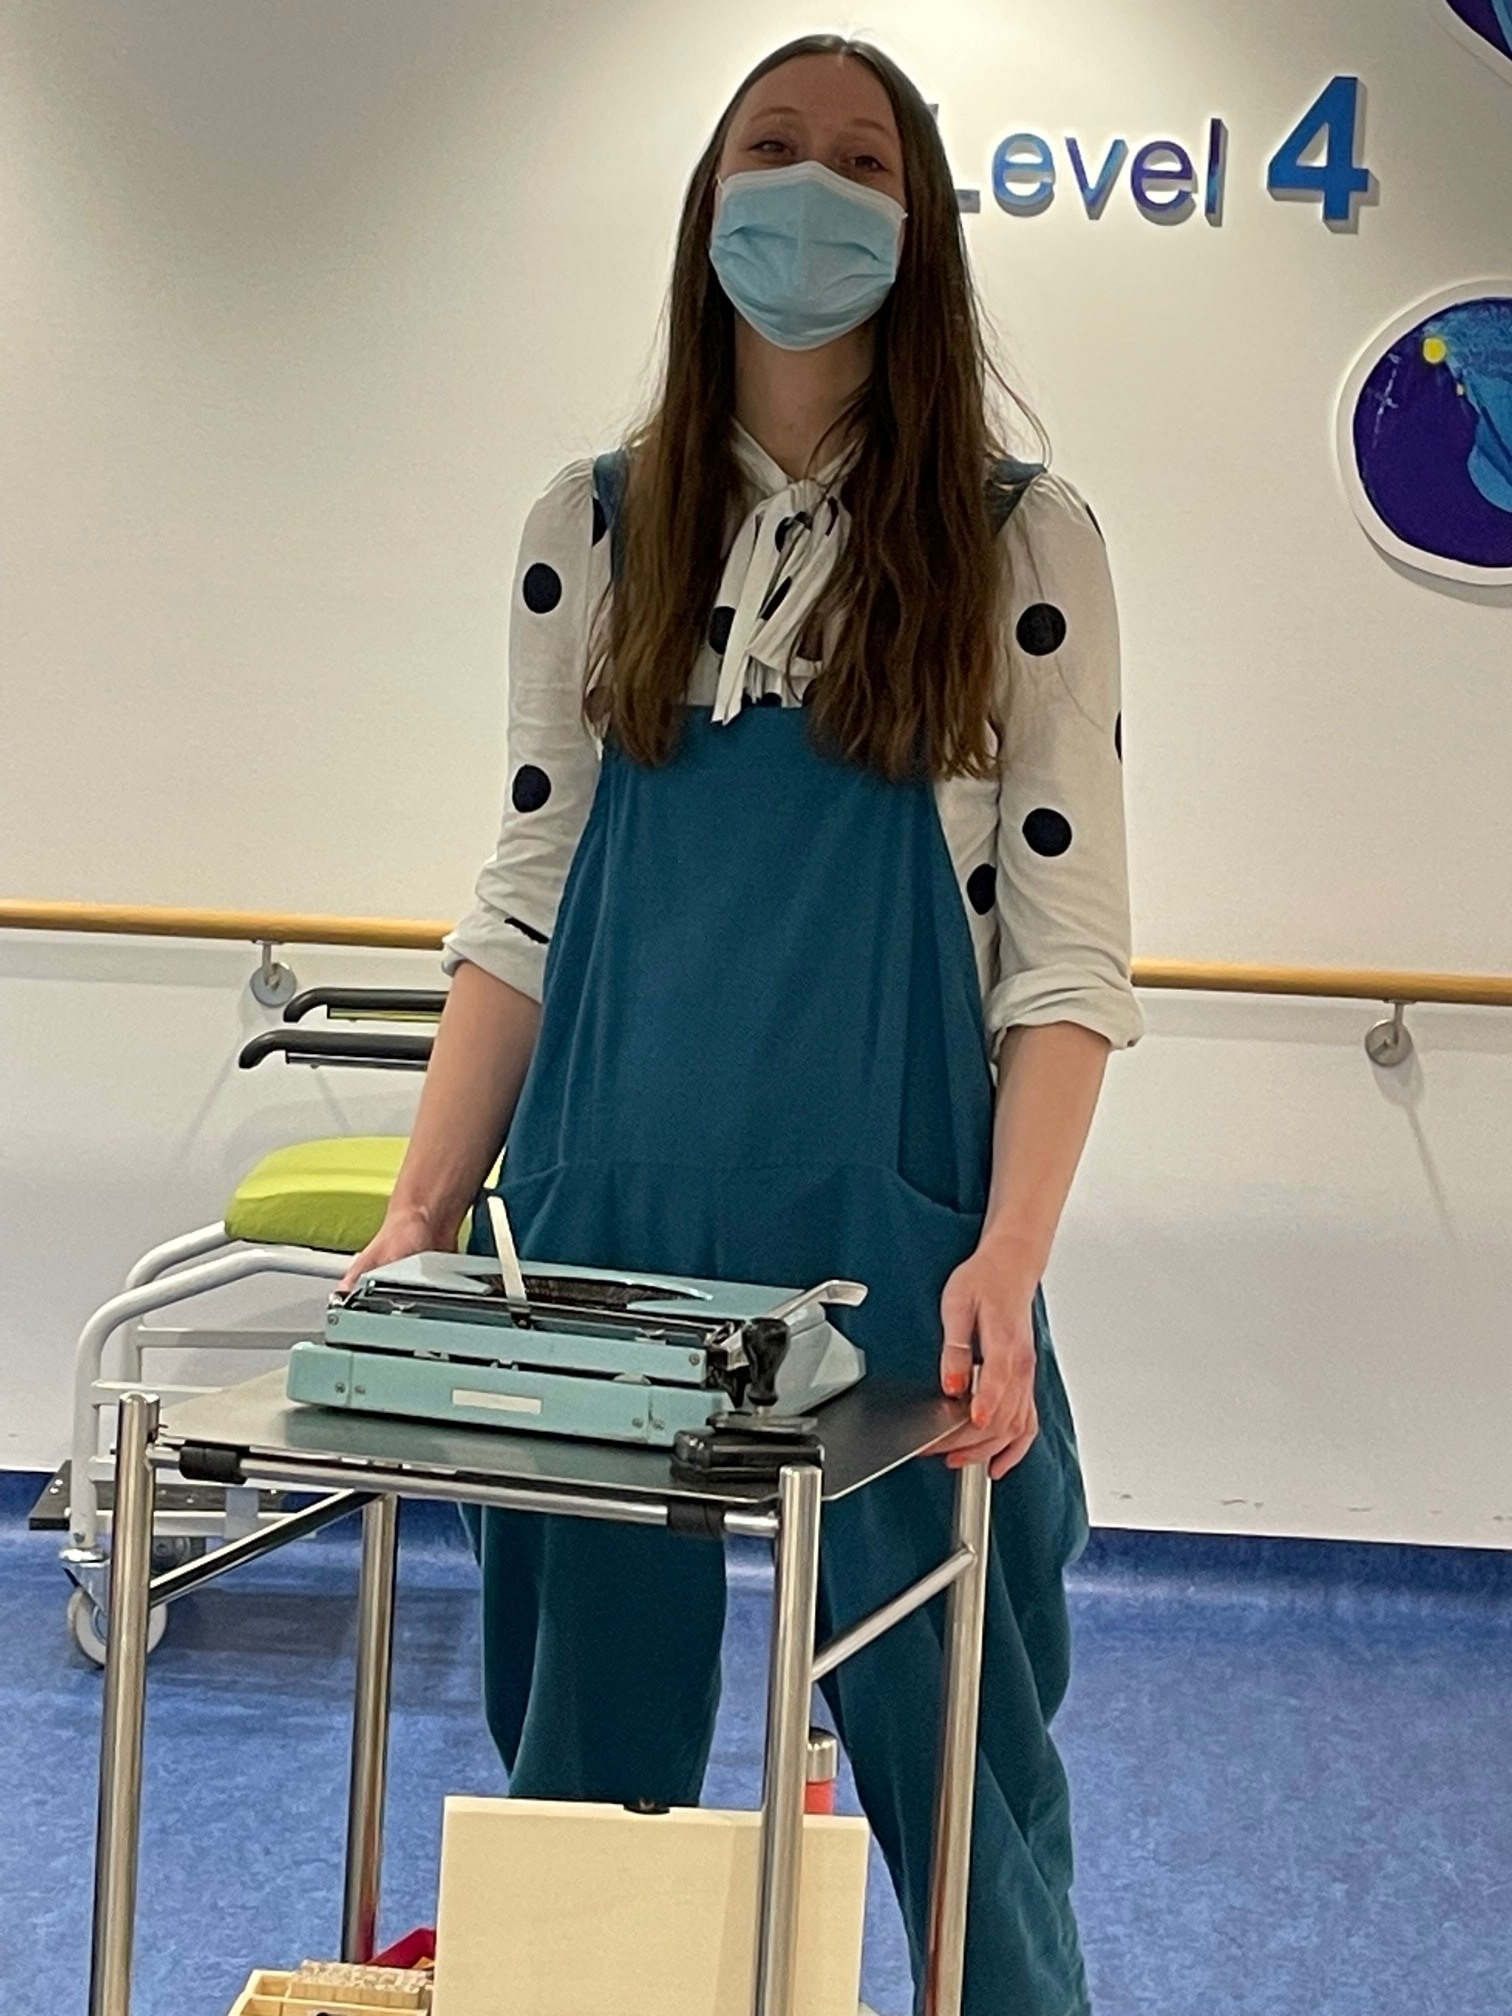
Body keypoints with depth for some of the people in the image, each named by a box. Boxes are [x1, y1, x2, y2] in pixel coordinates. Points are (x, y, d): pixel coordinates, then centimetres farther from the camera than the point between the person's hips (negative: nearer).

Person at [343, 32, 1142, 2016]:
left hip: (887, 1221, -2)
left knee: (953, 1751, 5)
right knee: (584, 1743, 11)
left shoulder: (1016, 538, 1)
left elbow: (1068, 943, -3)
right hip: (610, 1216, 3)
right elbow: (527, 899, 9)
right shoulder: (594, 526, 8)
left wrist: (1007, 1259, -15)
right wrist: (421, 1212, 1)